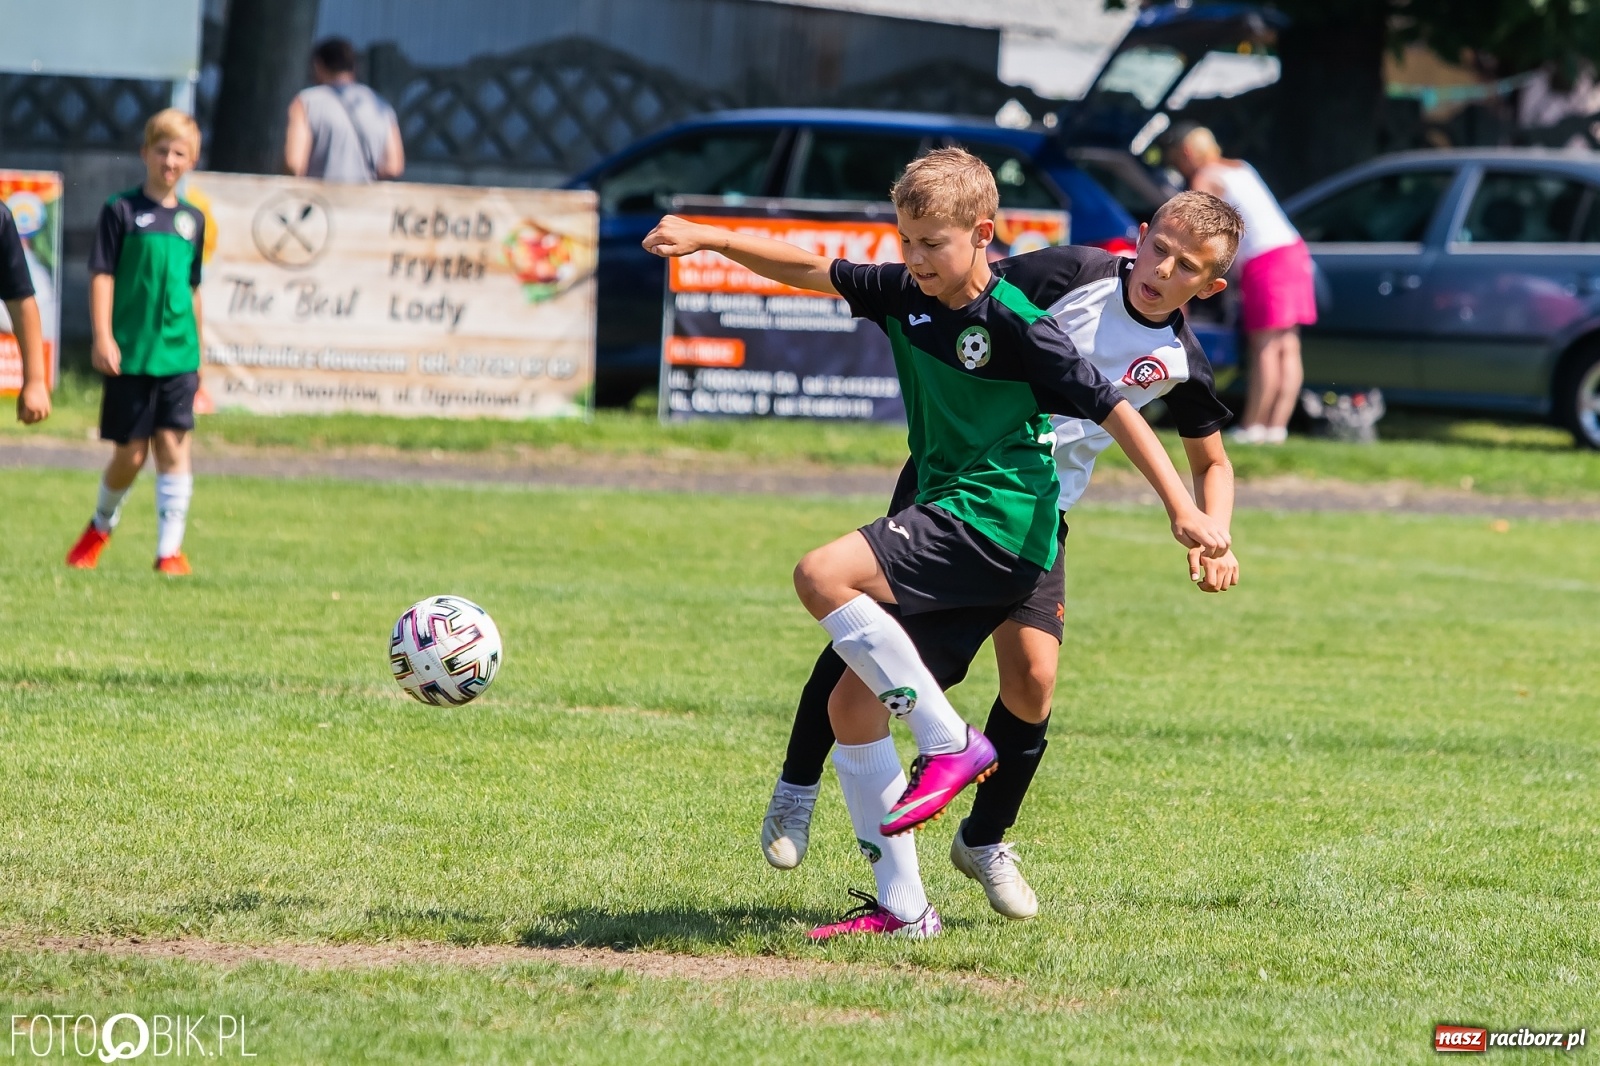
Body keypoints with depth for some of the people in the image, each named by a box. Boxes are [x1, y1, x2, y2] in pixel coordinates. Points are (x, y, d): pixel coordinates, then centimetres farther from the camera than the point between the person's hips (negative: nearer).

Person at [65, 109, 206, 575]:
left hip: (178, 356, 3)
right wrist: (102, 337, -13)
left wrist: (199, 353, 19)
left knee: (173, 446, -5)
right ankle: (101, 525, 29)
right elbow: (102, 275, -5)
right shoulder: (121, 210, -2)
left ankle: (170, 549, -2)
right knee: (131, 454, 3)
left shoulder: (191, 220, 10)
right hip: (130, 355, -3)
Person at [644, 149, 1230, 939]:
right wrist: (708, 239, 4)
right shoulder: (905, 295, 7)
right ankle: (905, 907, 8)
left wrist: (1183, 510, -15)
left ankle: (950, 744, -19)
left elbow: (1112, 409, -11)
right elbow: (811, 271, 15)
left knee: (823, 576, -26)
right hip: (946, 523, 9)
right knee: (852, 709, 5)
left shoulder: (1017, 327, -13)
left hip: (997, 521, -9)